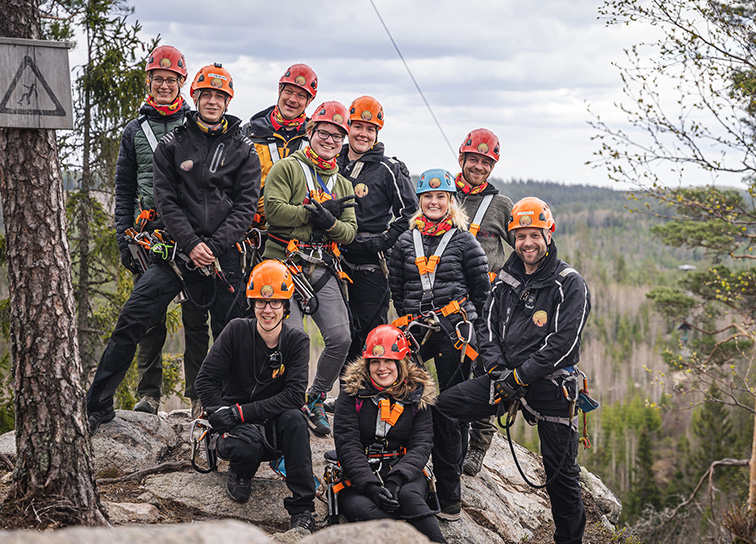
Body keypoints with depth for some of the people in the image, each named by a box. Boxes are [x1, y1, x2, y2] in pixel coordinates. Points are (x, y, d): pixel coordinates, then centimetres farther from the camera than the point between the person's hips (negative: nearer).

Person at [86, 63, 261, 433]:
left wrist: (214, 246, -13)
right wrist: (190, 244, -13)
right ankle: (98, 406, -2)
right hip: (178, 250, 0)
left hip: (224, 255, 0)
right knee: (130, 323, -10)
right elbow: (166, 201, 0)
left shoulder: (244, 151, 6)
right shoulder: (172, 145, 6)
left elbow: (246, 206, 0)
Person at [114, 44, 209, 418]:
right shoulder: (135, 130, 13)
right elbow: (124, 190, 13)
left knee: (195, 317, -1)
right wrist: (124, 239, 5)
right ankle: (149, 393, 8)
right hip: (149, 232, 2)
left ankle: (199, 395, 5)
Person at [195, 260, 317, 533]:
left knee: (294, 418, -33)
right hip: (237, 427, -1)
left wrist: (241, 412, -24)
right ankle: (240, 473, 5)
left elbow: (294, 395, -18)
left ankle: (302, 511, -25)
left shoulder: (297, 341, -7)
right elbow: (206, 379, -6)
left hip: (274, 425, 1)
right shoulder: (237, 331, -8)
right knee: (246, 447, -36)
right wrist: (223, 413, -22)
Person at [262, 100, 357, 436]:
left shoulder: (342, 184, 20)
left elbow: (350, 231, 10)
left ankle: (315, 399, 14)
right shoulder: (287, 168, 3)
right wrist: (316, 211, -12)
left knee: (340, 338, -7)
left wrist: (329, 222, -12)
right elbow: (274, 210, -12)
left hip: (323, 270, 5)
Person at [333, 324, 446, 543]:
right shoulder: (352, 394, 3)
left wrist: (396, 479, -22)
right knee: (360, 508, -35)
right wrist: (371, 485, -22)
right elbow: (347, 445, -6)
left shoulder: (418, 395, 7)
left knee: (408, 496, -36)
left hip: (404, 473, 1)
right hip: (358, 476, -1)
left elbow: (421, 445, -2)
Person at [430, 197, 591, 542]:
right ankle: (448, 498, -2)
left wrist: (521, 376, -18)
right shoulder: (506, 280, 10)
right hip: (505, 376, 5)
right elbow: (488, 326, 9)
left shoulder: (570, 284, -7)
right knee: (442, 407, -10)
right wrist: (497, 369, -9)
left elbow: (564, 341, -15)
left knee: (561, 472, 1)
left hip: (549, 384, -5)